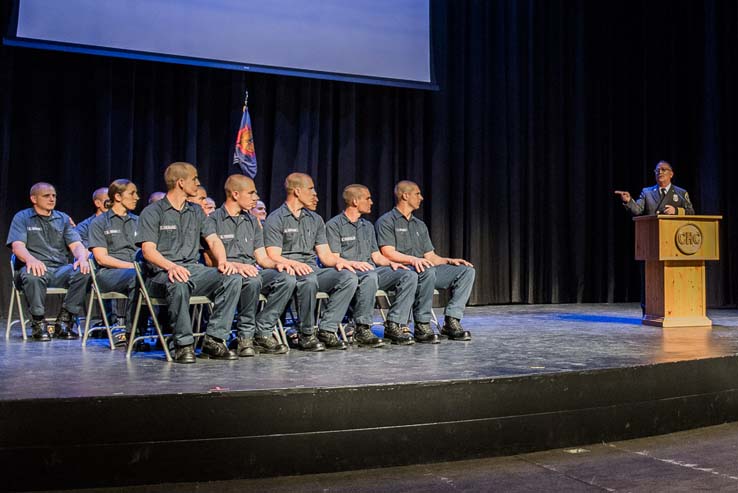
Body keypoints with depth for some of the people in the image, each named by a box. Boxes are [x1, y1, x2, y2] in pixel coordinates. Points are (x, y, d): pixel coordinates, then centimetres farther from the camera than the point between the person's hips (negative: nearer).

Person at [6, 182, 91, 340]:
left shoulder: (63, 218, 19)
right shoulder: (22, 218, 9)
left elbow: (76, 245, 9)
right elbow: (17, 246, -6)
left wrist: (82, 258, -17)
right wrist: (30, 259, -31)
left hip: (60, 270, 3)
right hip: (35, 268, -3)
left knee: (83, 271, -29)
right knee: (31, 275, -40)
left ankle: (64, 321, -20)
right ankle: (38, 322, -21)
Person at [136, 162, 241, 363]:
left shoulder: (196, 211, 21)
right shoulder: (152, 212, 3)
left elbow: (213, 240, 13)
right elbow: (148, 250, -9)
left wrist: (222, 261, -10)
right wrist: (171, 266, -29)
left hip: (193, 269, 5)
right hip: (162, 273, -5)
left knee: (232, 279, -21)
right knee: (179, 284, -40)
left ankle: (213, 340, -20)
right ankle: (183, 344, -26)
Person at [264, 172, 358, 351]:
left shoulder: (316, 219, 22)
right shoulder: (275, 219, 2)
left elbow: (325, 255, 16)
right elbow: (273, 257, -9)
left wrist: (338, 261, -7)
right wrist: (294, 264, -29)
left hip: (313, 270, 6)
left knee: (349, 277, -20)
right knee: (309, 280, -38)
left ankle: (327, 330, -18)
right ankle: (306, 335, -20)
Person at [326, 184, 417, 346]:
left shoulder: (368, 226, 25)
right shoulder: (334, 225, 1)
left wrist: (390, 263, 2)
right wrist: (354, 263, -25)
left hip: (371, 270, 7)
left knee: (409, 275, -14)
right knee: (370, 277, -41)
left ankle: (393, 325, -18)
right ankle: (362, 329, -31)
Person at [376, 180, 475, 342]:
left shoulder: (420, 225, 26)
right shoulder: (386, 221, 1)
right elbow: (388, 253, -12)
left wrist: (449, 261, 3)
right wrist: (413, 259, -28)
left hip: (424, 270, 8)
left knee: (467, 270, -9)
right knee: (428, 271, -39)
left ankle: (451, 321, -17)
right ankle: (422, 325, -27)